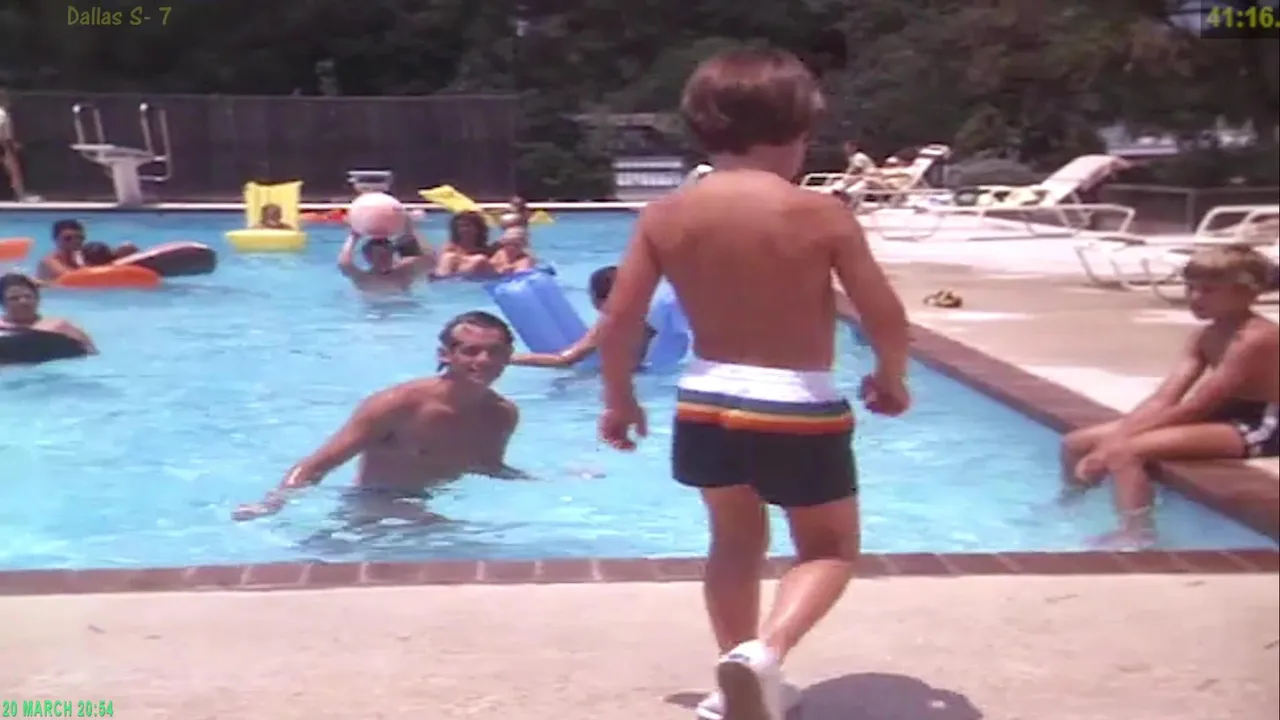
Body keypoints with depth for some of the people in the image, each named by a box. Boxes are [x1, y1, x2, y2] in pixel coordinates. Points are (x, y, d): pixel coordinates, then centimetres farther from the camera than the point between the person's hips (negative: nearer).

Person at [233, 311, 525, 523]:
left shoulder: (503, 415, -6)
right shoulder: (397, 405, -24)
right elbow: (314, 466, -25)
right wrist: (274, 502, -40)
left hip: (438, 506, 7)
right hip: (374, 510, -7)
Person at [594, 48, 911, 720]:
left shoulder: (665, 215, -3)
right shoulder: (820, 212, -11)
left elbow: (618, 321, -2)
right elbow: (885, 316, -7)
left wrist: (619, 400, 13)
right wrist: (889, 379, 12)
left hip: (706, 403, 4)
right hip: (799, 409, -4)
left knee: (737, 542, 26)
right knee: (830, 548, 15)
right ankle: (764, 650, -10)